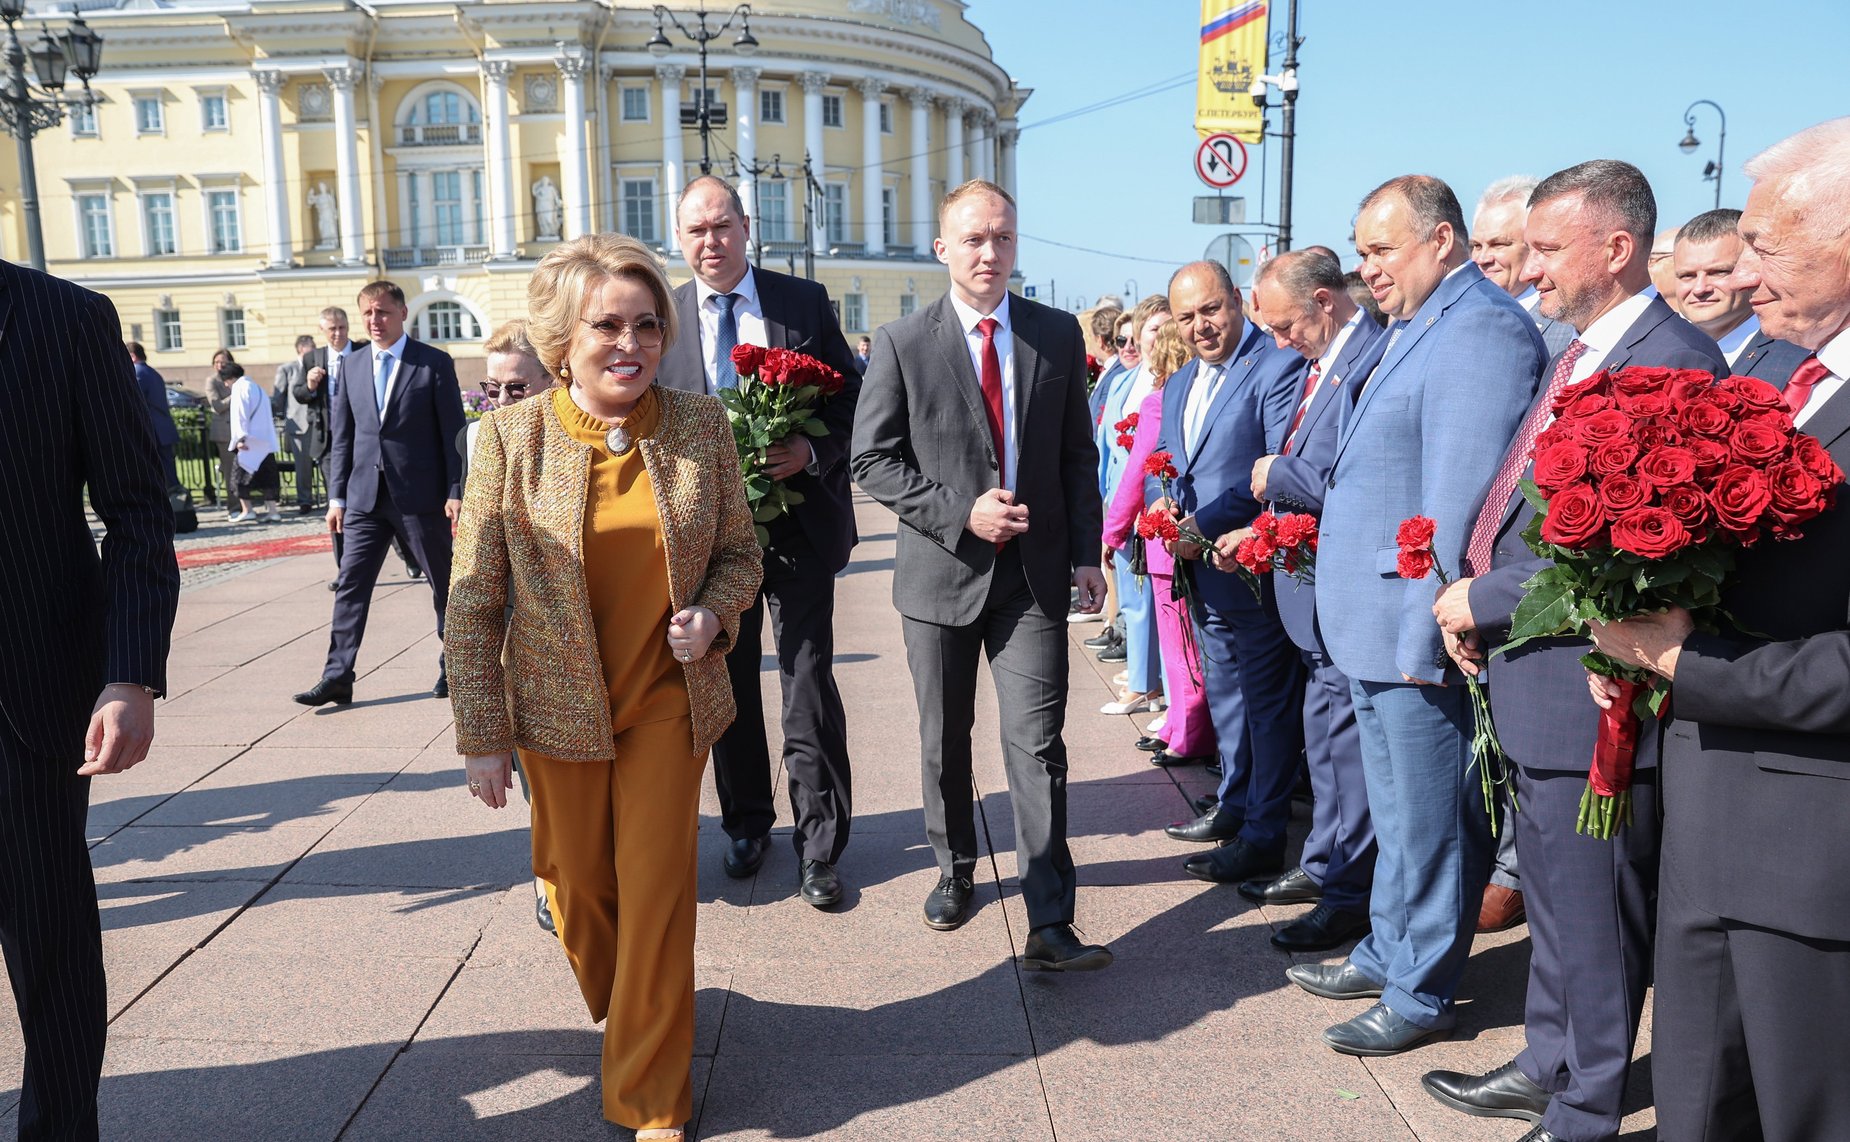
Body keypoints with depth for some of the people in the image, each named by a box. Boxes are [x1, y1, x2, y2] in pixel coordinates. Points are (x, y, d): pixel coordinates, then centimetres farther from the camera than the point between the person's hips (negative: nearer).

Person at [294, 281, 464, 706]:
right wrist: (337, 496, 7)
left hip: (421, 496, -4)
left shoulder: (435, 364, -3)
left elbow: (453, 433, -6)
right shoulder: (352, 367, 11)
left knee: (445, 584, 7)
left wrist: (455, 492, -12)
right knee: (350, 585, 1)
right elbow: (343, 436, 12)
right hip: (365, 496, 4)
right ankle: (337, 678, 5)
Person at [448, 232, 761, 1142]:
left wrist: (712, 615, -16)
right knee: (577, 883, 17)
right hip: (557, 707, 1)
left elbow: (738, 552, 6)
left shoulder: (702, 427, -7)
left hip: (668, 701, 0)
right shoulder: (510, 437, -11)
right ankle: (620, 1010, 51)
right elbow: (473, 599, -7)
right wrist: (482, 734, -7)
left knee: (657, 890, 1)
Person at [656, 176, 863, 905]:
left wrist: (812, 450, -16)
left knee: (810, 686, -1)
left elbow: (849, 392, 2)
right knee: (728, 684, 14)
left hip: (798, 522, -2)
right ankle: (746, 824, 32)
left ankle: (819, 847, 11)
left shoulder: (804, 302, 2)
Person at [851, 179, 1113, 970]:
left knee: (1038, 744, -4)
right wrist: (961, 513, -16)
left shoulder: (1058, 335, 4)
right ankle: (954, 871, 36)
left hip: (1034, 571, 0)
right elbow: (873, 461, -5)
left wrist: (1085, 554, 1)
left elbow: (1077, 454, 8)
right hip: (941, 568, 0)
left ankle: (1049, 926, 1)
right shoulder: (902, 343, -2)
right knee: (945, 741, 14)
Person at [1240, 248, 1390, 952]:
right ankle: (1322, 866, 34)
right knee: (1324, 735, 19)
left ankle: (1350, 893, 16)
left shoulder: (1374, 360, -19)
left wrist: (1277, 475, -13)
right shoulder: (1324, 361, 12)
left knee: (1344, 738, 2)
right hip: (1311, 582, 10)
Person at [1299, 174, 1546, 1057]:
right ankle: (1389, 953, 36)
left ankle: (1421, 995, 20)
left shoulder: (1482, 329, -16)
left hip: (1418, 630, -10)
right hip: (1375, 625, 10)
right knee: (1397, 812, 21)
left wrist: (1425, 630, -22)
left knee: (1427, 822, 5)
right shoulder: (1419, 327, 15)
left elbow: (1459, 496, -22)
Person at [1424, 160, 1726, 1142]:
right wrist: (1469, 594, 2)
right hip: (1528, 677, 10)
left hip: (1585, 688, -10)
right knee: (1550, 895, 23)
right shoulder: (1576, 353, 12)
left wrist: (1484, 601, -17)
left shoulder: (1675, 363, -18)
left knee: (1589, 913, 7)